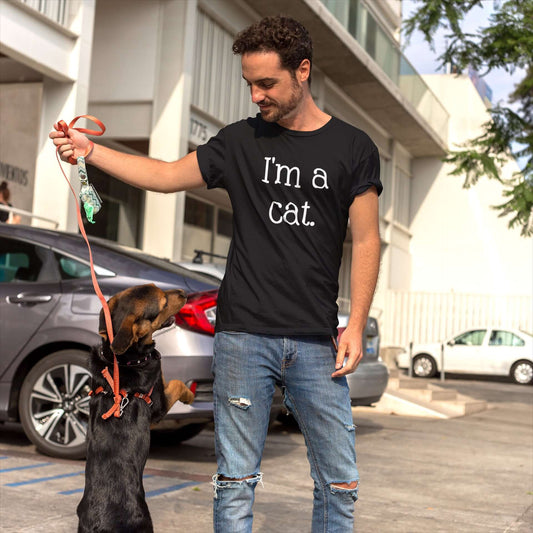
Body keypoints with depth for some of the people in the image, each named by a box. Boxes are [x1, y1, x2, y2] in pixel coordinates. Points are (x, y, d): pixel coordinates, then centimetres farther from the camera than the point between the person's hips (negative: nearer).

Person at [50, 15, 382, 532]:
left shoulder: (352, 148, 6)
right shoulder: (241, 141, 10)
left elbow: (365, 242, 4)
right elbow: (167, 176, 12)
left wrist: (355, 326, -4)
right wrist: (89, 150, 1)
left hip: (315, 340, 0)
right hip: (243, 335, 1)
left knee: (339, 482, 1)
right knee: (236, 479, 3)